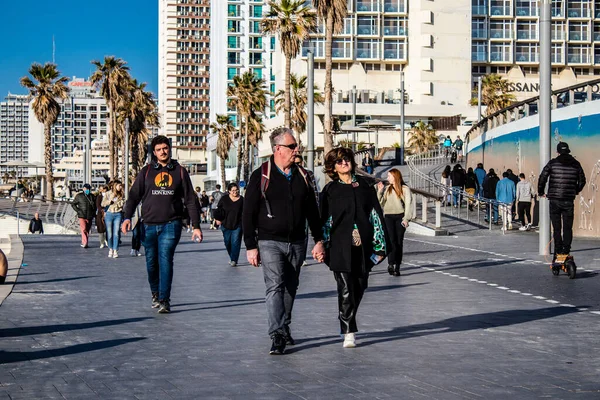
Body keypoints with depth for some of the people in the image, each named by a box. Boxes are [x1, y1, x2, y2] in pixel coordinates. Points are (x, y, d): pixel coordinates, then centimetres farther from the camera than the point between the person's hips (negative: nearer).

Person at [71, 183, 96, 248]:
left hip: (89, 216, 3)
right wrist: (78, 210, -5)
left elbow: (95, 206, 22)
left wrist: (94, 213, 9)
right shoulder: (79, 196, 3)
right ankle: (84, 243, -19)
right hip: (82, 216, -3)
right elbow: (73, 204, 8)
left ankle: (83, 243, 16)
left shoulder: (92, 196, 10)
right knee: (83, 229, -16)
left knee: (87, 230, 6)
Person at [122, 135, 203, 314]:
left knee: (165, 260, -13)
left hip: (171, 224, -2)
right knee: (151, 262, 8)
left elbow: (190, 200, 7)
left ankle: (164, 300, -12)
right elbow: (134, 195, 7)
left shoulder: (180, 171, 7)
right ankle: (155, 294, 28)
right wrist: (127, 217, -8)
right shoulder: (146, 171, 9)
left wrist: (196, 226, 2)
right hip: (149, 225, 2)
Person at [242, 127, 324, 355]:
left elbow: (312, 211, 17)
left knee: (290, 288, 12)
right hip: (270, 242, -5)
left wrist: (318, 240, 11)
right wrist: (251, 246, -8)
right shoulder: (261, 176, -4)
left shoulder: (301, 176, 10)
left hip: (296, 243, 5)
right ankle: (277, 336, -21)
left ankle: (284, 328, 28)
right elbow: (248, 214, -3)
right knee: (275, 286, -17)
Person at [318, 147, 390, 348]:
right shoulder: (330, 190, 4)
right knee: (345, 288, -7)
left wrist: (380, 244, 3)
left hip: (363, 245, 3)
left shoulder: (364, 185, 9)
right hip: (340, 246, -3)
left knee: (360, 286, 9)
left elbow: (376, 214, 9)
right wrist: (322, 247, 0)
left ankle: (348, 322, 30)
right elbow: (325, 220, 4)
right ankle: (348, 332, -3)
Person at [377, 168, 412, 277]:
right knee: (392, 240, -14)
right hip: (388, 216, 2)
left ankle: (397, 267, 4)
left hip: (400, 216, -2)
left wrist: (406, 218, -11)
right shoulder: (387, 189, 13)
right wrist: (380, 191, 2)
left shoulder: (405, 189, 3)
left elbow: (408, 204, -3)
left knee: (399, 242, 0)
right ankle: (391, 264, -16)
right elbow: (380, 203, 13)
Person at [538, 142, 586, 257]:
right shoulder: (575, 164, 5)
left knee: (557, 228, 3)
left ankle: (558, 251, 1)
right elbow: (582, 181, 11)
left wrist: (541, 192, 8)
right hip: (569, 201, 2)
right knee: (568, 228, 7)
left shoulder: (552, 163, -3)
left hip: (554, 200, -1)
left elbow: (542, 178, -6)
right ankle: (566, 251, 3)